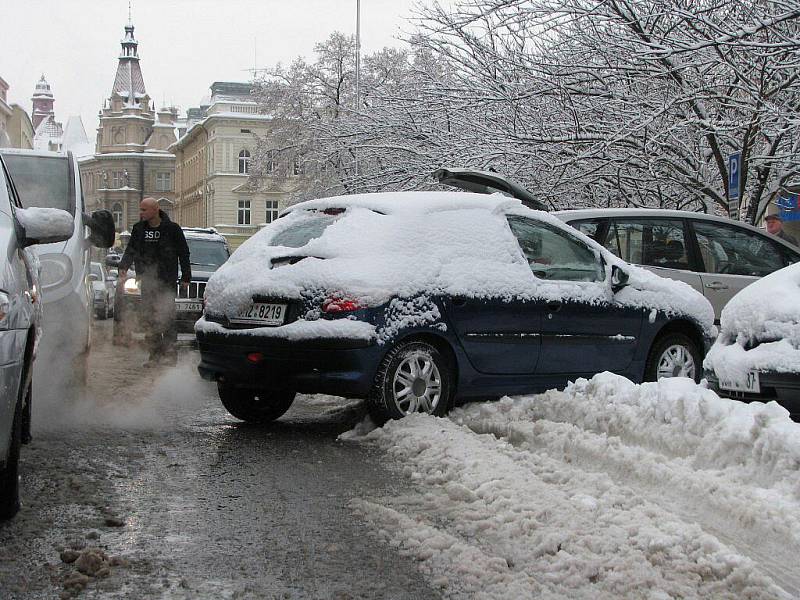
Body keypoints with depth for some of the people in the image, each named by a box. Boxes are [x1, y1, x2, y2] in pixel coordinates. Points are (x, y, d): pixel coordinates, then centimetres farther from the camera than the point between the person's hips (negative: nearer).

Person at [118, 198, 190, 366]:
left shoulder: (172, 228, -3)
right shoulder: (138, 229, 9)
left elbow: (183, 253, 2)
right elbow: (131, 250, 11)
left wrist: (186, 277, 0)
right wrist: (123, 266, -8)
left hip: (166, 282, -4)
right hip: (147, 281, 5)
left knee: (166, 316, -7)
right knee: (148, 318, 3)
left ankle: (170, 353, -1)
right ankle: (155, 354, 9)